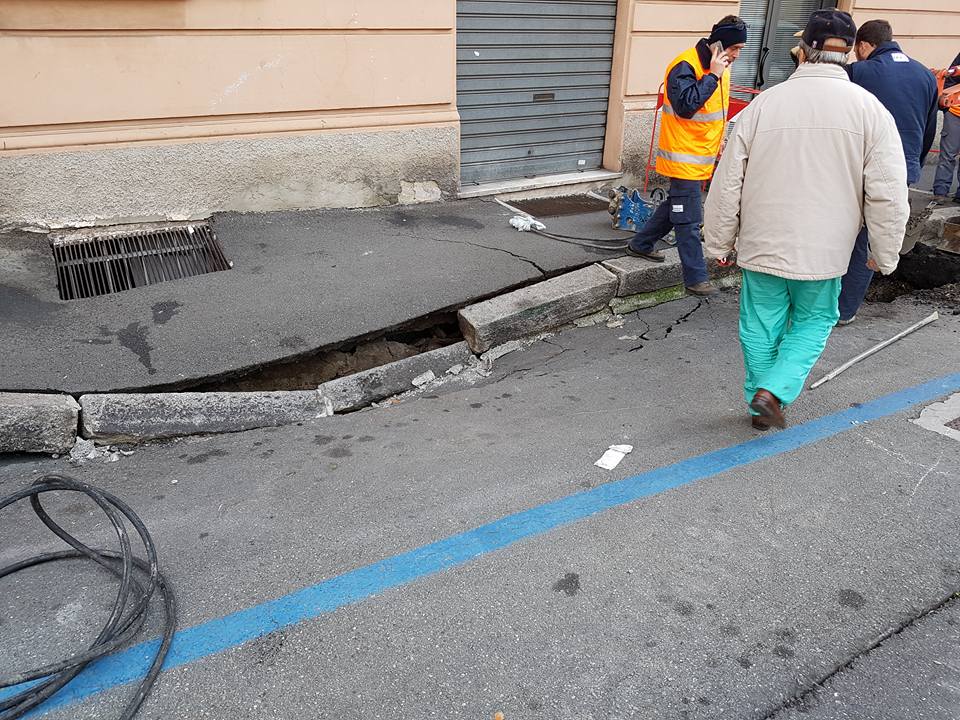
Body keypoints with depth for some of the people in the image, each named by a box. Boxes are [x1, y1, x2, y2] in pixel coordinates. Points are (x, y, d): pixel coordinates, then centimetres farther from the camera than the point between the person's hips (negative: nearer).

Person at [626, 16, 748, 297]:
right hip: (684, 158, -9)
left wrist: (718, 147, 20)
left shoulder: (720, 67, 10)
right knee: (689, 219, -4)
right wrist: (713, 76, -25)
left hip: (703, 157, 9)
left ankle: (640, 244, 37)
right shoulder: (686, 66, -18)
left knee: (675, 206, 21)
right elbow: (686, 106, -29)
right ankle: (696, 277, 3)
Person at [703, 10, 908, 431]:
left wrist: (719, 242, 10)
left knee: (761, 326, 15)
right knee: (813, 321, 19)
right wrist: (885, 255, 5)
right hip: (823, 251, 0)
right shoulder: (868, 109, -6)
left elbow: (727, 184, -2)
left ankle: (761, 404, 26)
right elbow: (888, 195, -7)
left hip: (762, 246, 1)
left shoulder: (763, 103, -5)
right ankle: (774, 391, 3)